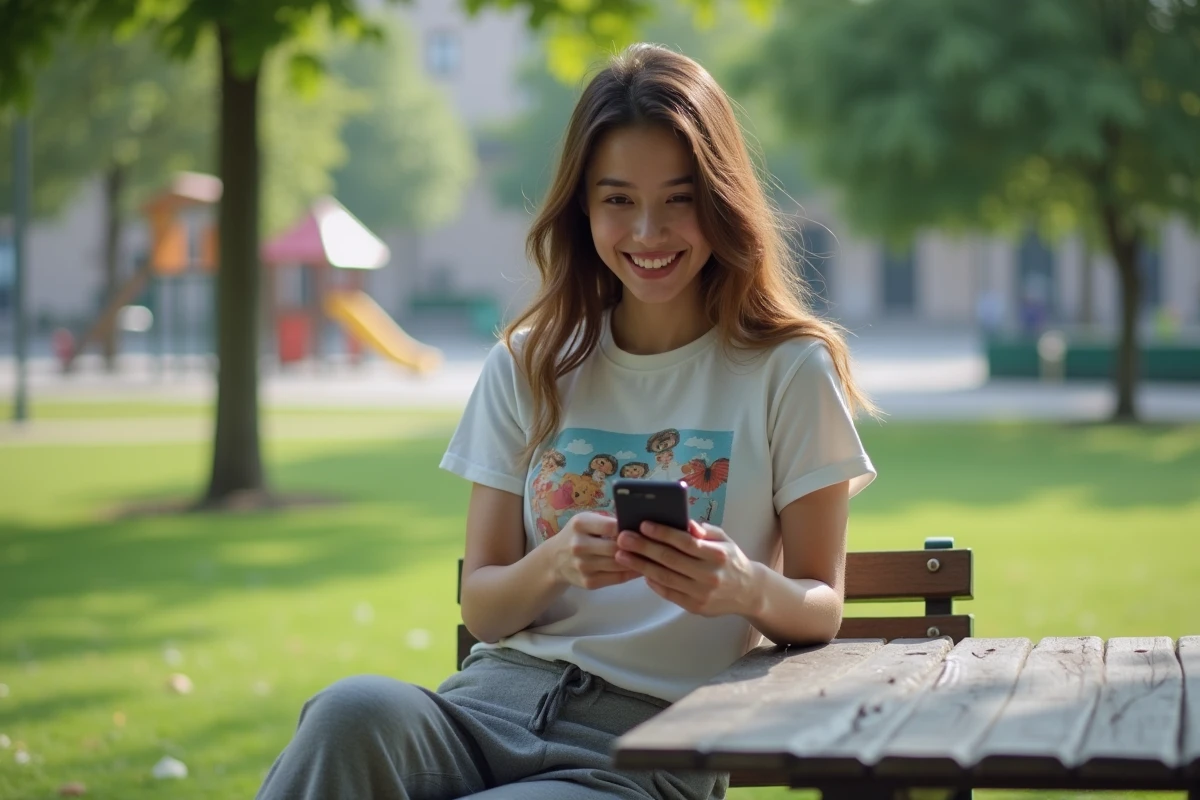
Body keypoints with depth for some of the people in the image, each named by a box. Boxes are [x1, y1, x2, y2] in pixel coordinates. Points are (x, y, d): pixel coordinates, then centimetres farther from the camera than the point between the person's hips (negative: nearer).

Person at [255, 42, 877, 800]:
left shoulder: (790, 370, 3)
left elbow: (820, 611, 6)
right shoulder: (530, 365, 13)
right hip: (499, 698, 3)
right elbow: (483, 609, 11)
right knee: (356, 710, -34)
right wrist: (554, 564, -12)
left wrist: (748, 589, -18)